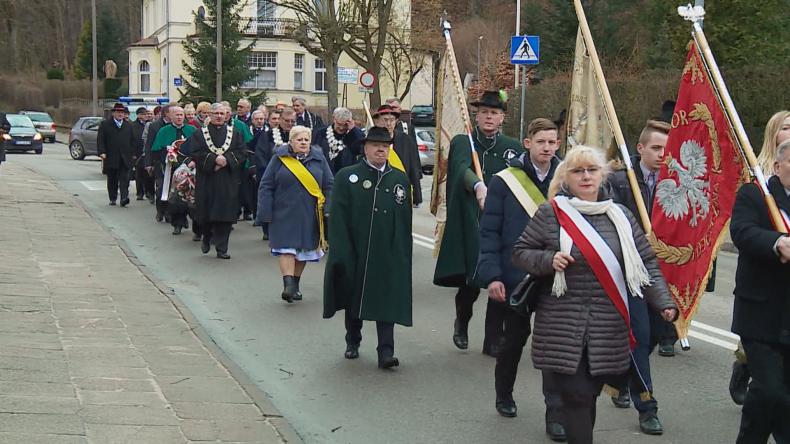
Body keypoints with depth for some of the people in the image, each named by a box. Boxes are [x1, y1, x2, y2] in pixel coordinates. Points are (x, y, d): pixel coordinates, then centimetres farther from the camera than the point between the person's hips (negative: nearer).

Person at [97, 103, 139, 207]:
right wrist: (102, 152, -12)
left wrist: (133, 154, 6)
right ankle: (113, 199, 18)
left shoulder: (129, 125, 13)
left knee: (124, 179, -10)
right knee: (112, 180, 8)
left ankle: (124, 198, -17)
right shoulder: (105, 124, 4)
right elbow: (100, 140, 0)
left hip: (125, 158, 1)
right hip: (111, 158, -1)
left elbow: (134, 140, 14)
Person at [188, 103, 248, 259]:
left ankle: (221, 248, 3)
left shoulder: (235, 133, 10)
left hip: (228, 181, 1)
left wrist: (226, 159, -14)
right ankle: (207, 237, 30)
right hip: (206, 180, -1)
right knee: (206, 212, 2)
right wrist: (214, 159, -18)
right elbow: (195, 153, -6)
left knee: (225, 215, -3)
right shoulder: (199, 134, 5)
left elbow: (242, 152, 1)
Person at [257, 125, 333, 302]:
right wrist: (266, 213, -6)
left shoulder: (318, 159, 5)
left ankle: (295, 285, 23)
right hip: (285, 213, -2)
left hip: (309, 215, 3)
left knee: (304, 249, 9)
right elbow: (266, 186, 0)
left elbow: (329, 186, 7)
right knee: (286, 247, -12)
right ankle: (288, 284, -18)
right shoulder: (279, 158, -1)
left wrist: (328, 210, -3)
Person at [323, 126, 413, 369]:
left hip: (387, 255, 1)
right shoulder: (346, 177, 0)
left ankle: (386, 351, -5)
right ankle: (353, 342, 32)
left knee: (387, 300, -5)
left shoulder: (400, 179, 7)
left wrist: (402, 255, 1)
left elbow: (404, 221, 7)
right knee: (353, 297, 13)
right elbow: (337, 218, -5)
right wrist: (341, 255, -12)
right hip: (355, 252, 0)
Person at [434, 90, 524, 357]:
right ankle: (461, 324, 30)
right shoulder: (462, 143, 4)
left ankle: (494, 340, 10)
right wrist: (478, 186, -37)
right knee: (470, 282, 0)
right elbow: (463, 168, -17)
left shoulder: (513, 148, 12)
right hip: (470, 224, -2)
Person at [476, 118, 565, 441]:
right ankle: (504, 395, 37)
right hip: (515, 278, -1)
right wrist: (491, 275, -12)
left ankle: (556, 415, 1)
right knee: (515, 338, 13)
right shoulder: (504, 181, -5)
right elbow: (489, 232, -5)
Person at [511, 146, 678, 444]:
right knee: (576, 397, -8)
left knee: (589, 397, 9)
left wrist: (664, 302, -2)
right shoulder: (551, 213, -1)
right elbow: (520, 253, 5)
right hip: (562, 328, -3)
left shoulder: (620, 216, 9)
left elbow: (647, 263, 11)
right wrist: (549, 260, -14)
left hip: (609, 330, 3)